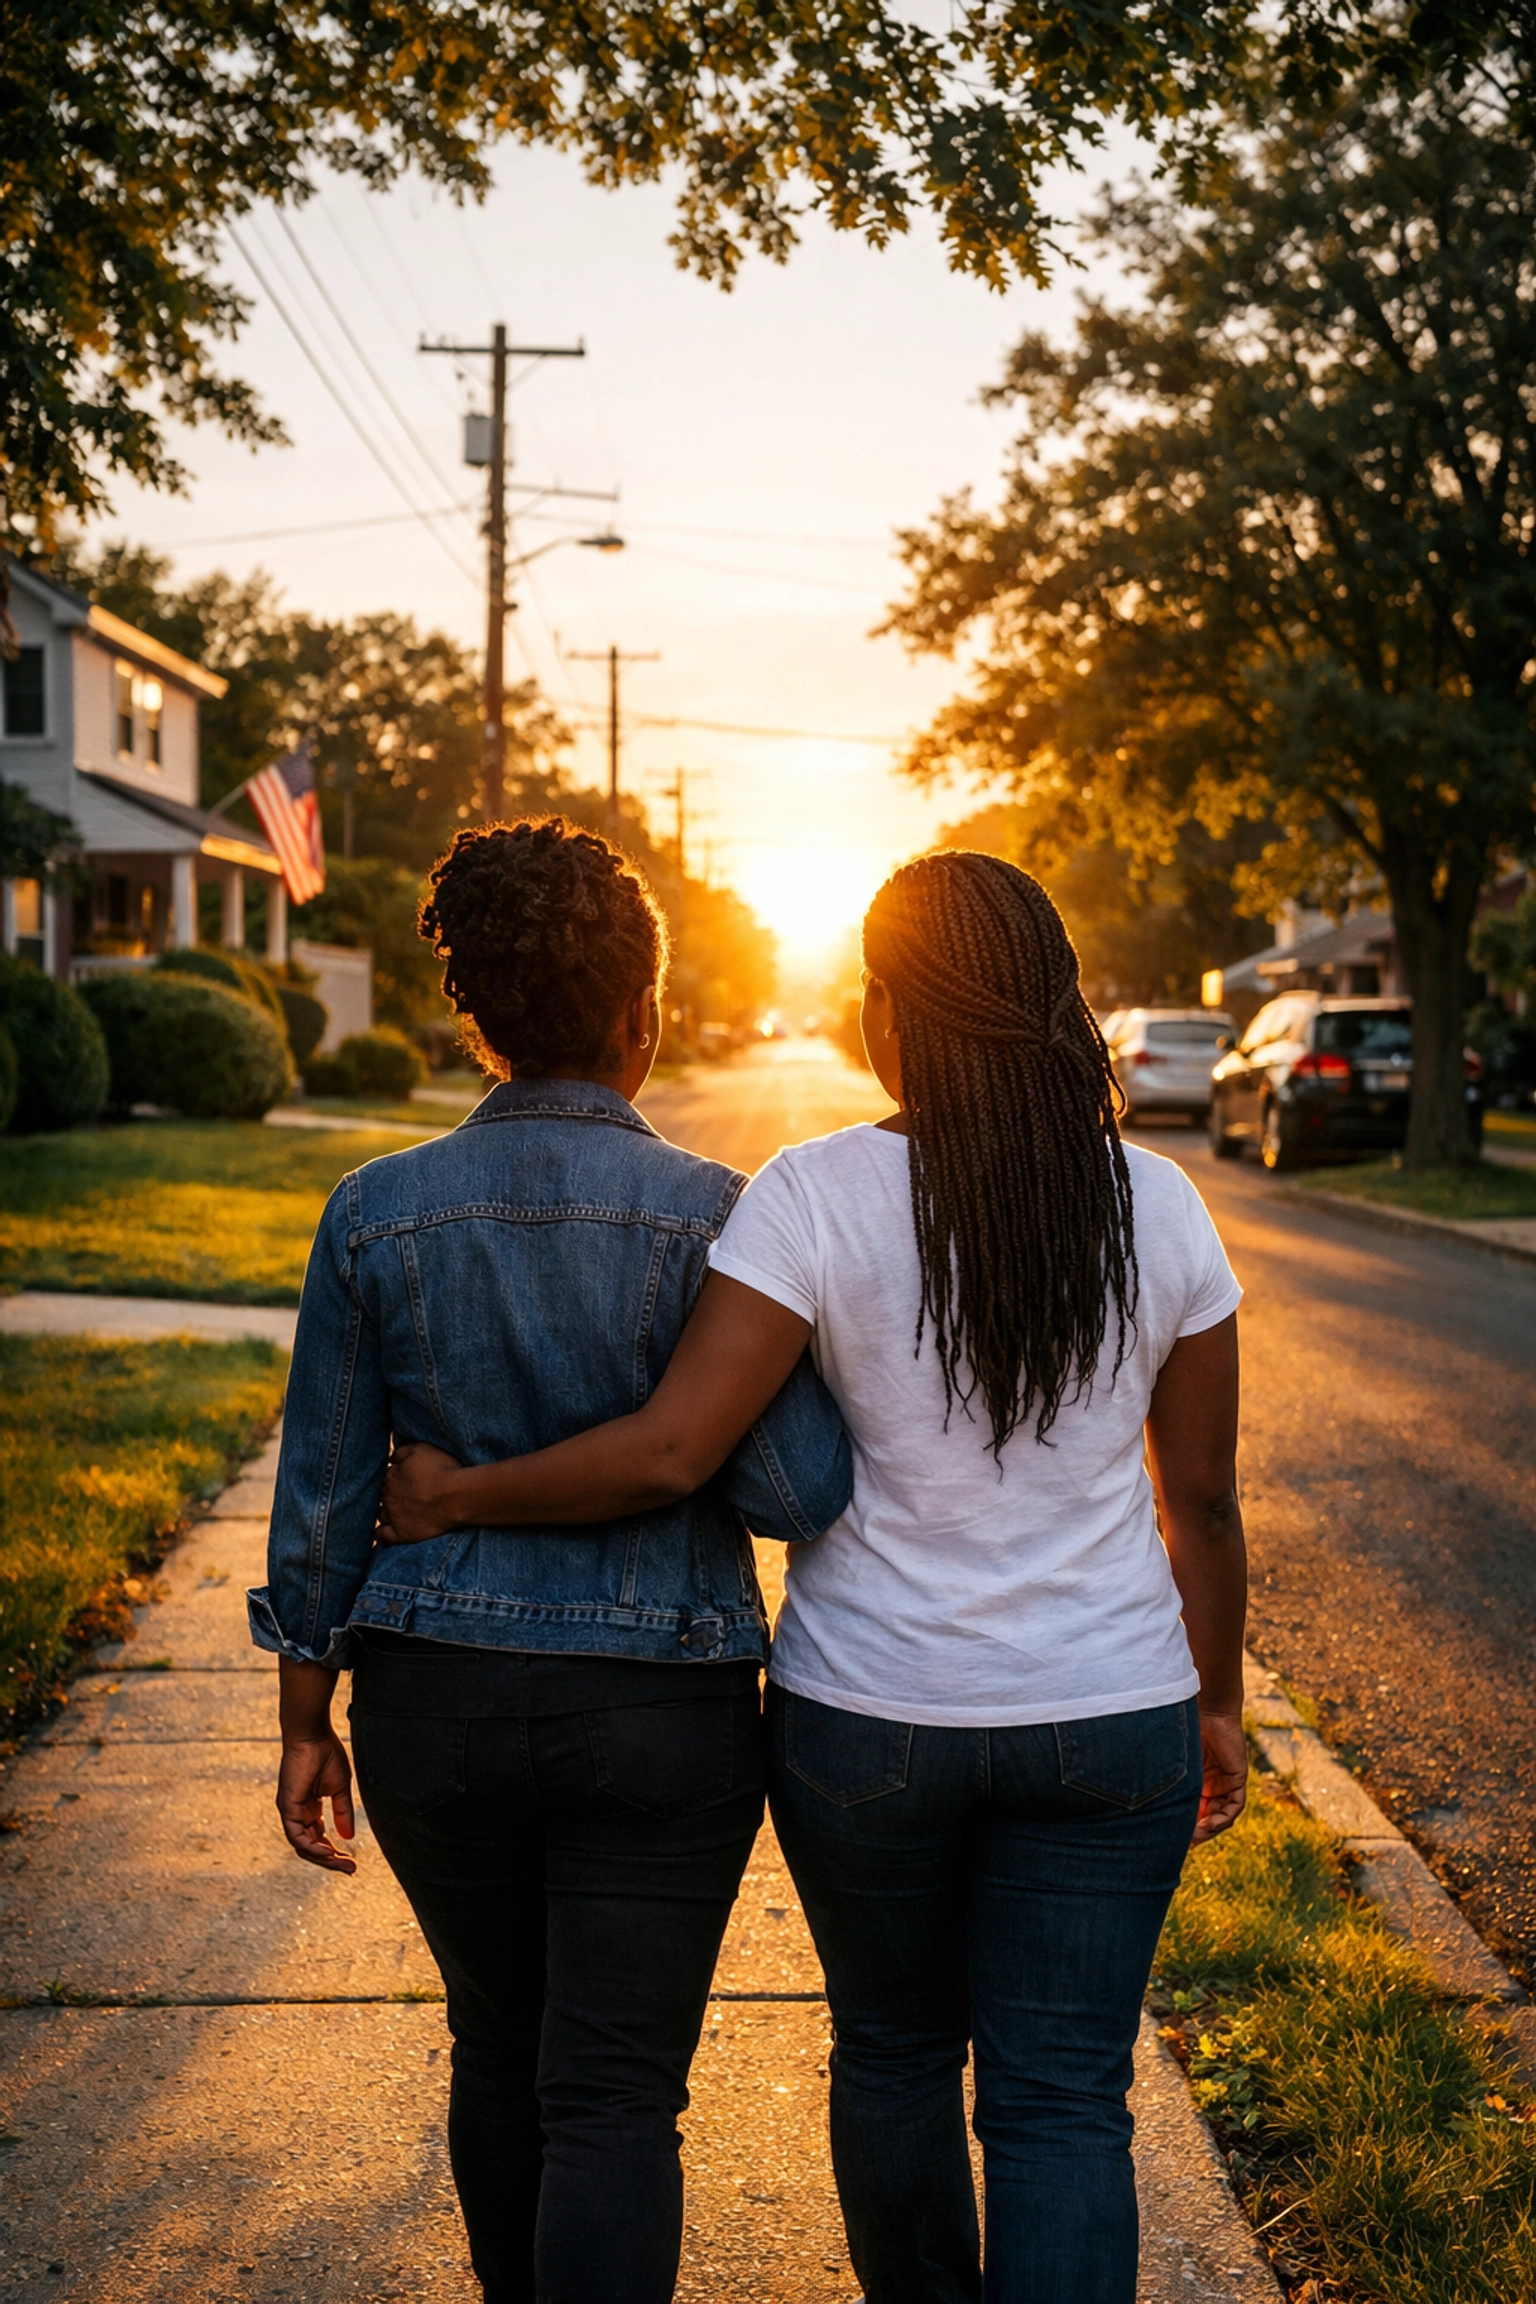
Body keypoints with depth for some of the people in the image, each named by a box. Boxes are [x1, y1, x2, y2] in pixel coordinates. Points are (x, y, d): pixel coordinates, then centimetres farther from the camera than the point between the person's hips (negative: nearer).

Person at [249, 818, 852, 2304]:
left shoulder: (377, 1212, -4)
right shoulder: (711, 1217, -12)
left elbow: (323, 1497, 0)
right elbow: (795, 1490, -15)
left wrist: (307, 1721, 10)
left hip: (435, 1706, 3)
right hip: (660, 1710, -3)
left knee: (497, 2054, 22)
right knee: (615, 2098, 4)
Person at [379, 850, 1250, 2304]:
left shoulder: (814, 1198, -13)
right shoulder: (1157, 1207, -4)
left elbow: (672, 1450, -19)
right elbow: (1201, 1499, 2)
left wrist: (455, 1497, -5)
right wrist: (1217, 1698, 15)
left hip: (868, 1717, -1)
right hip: (1109, 1722, 1)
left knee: (893, 2050, 21)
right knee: (1063, 2103, 7)